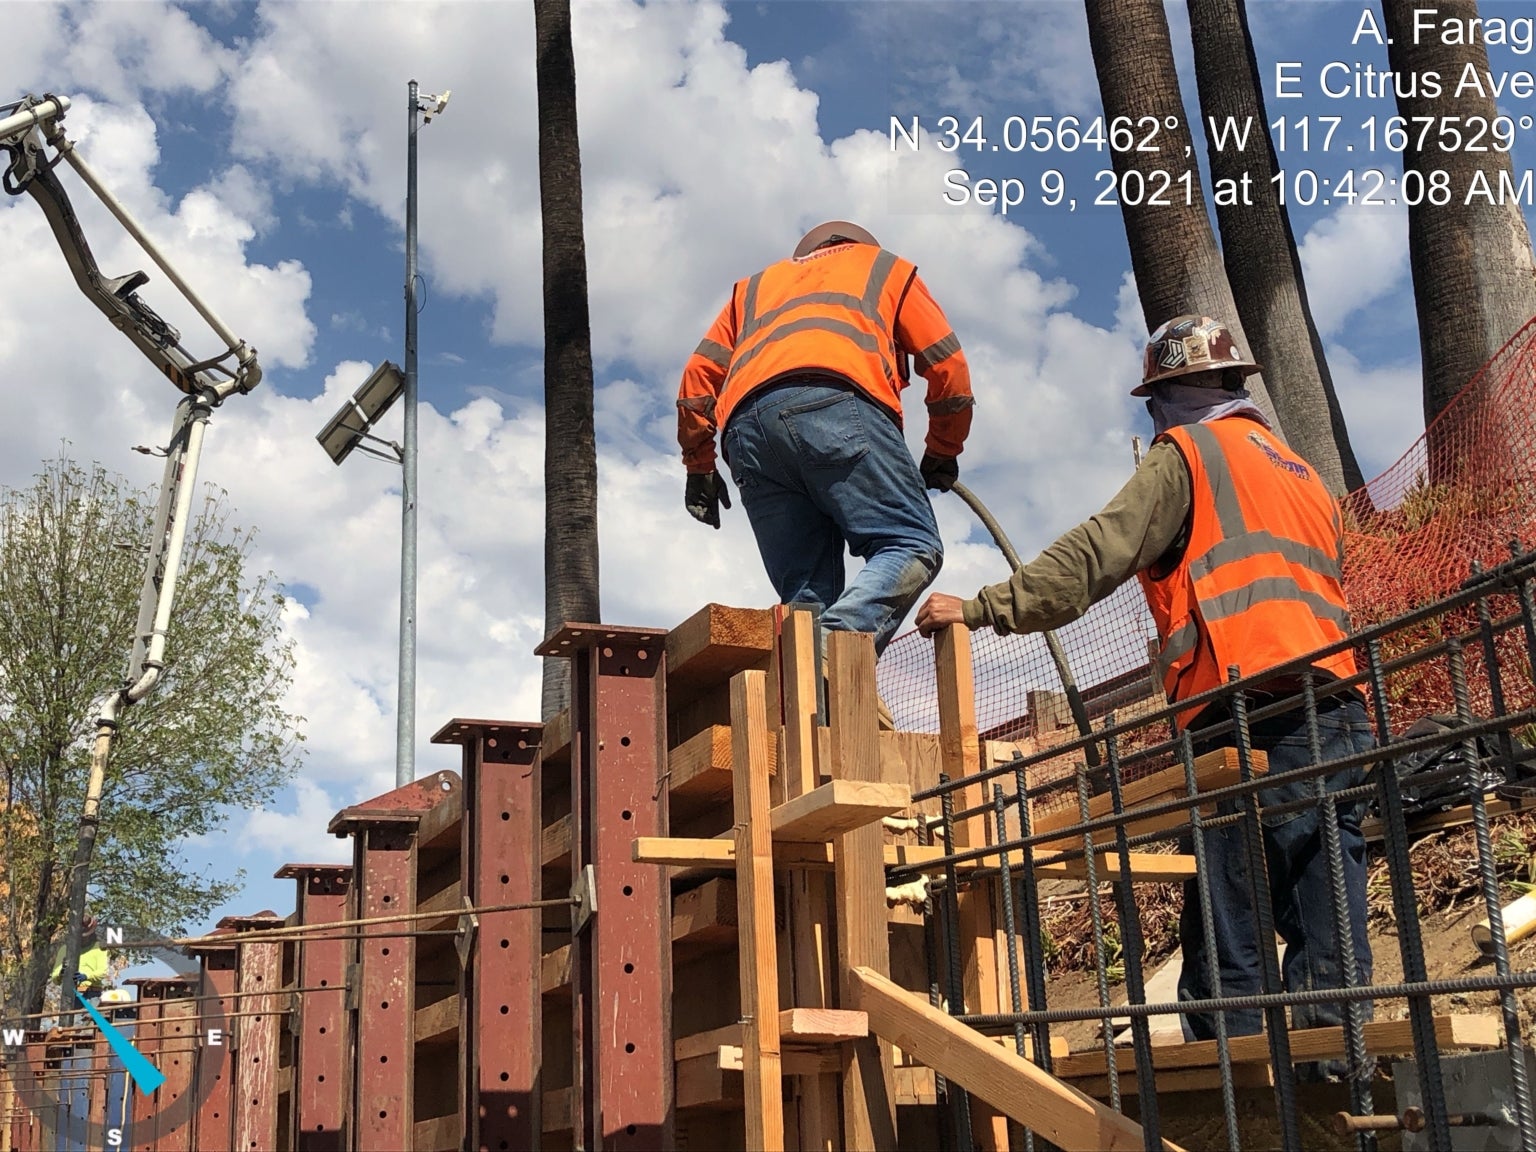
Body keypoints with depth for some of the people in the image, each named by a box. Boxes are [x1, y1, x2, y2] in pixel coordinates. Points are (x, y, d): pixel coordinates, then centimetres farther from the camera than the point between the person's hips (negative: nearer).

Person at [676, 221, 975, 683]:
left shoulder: (755, 286, 42)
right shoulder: (885, 268, 35)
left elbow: (699, 374, 29)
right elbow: (946, 362, 25)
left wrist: (699, 466, 33)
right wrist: (942, 455, 34)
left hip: (747, 424, 4)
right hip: (837, 402, -4)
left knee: (806, 596, 3)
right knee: (912, 544, -9)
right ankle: (841, 641, -35)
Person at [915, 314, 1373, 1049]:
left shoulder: (1188, 454, 6)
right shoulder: (1301, 471, 30)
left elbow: (1091, 558, -5)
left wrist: (981, 609, -4)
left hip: (1251, 716, -7)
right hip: (1339, 707, 7)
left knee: (1227, 927, -7)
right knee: (1324, 904, 3)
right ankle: (1334, 1042, -2)